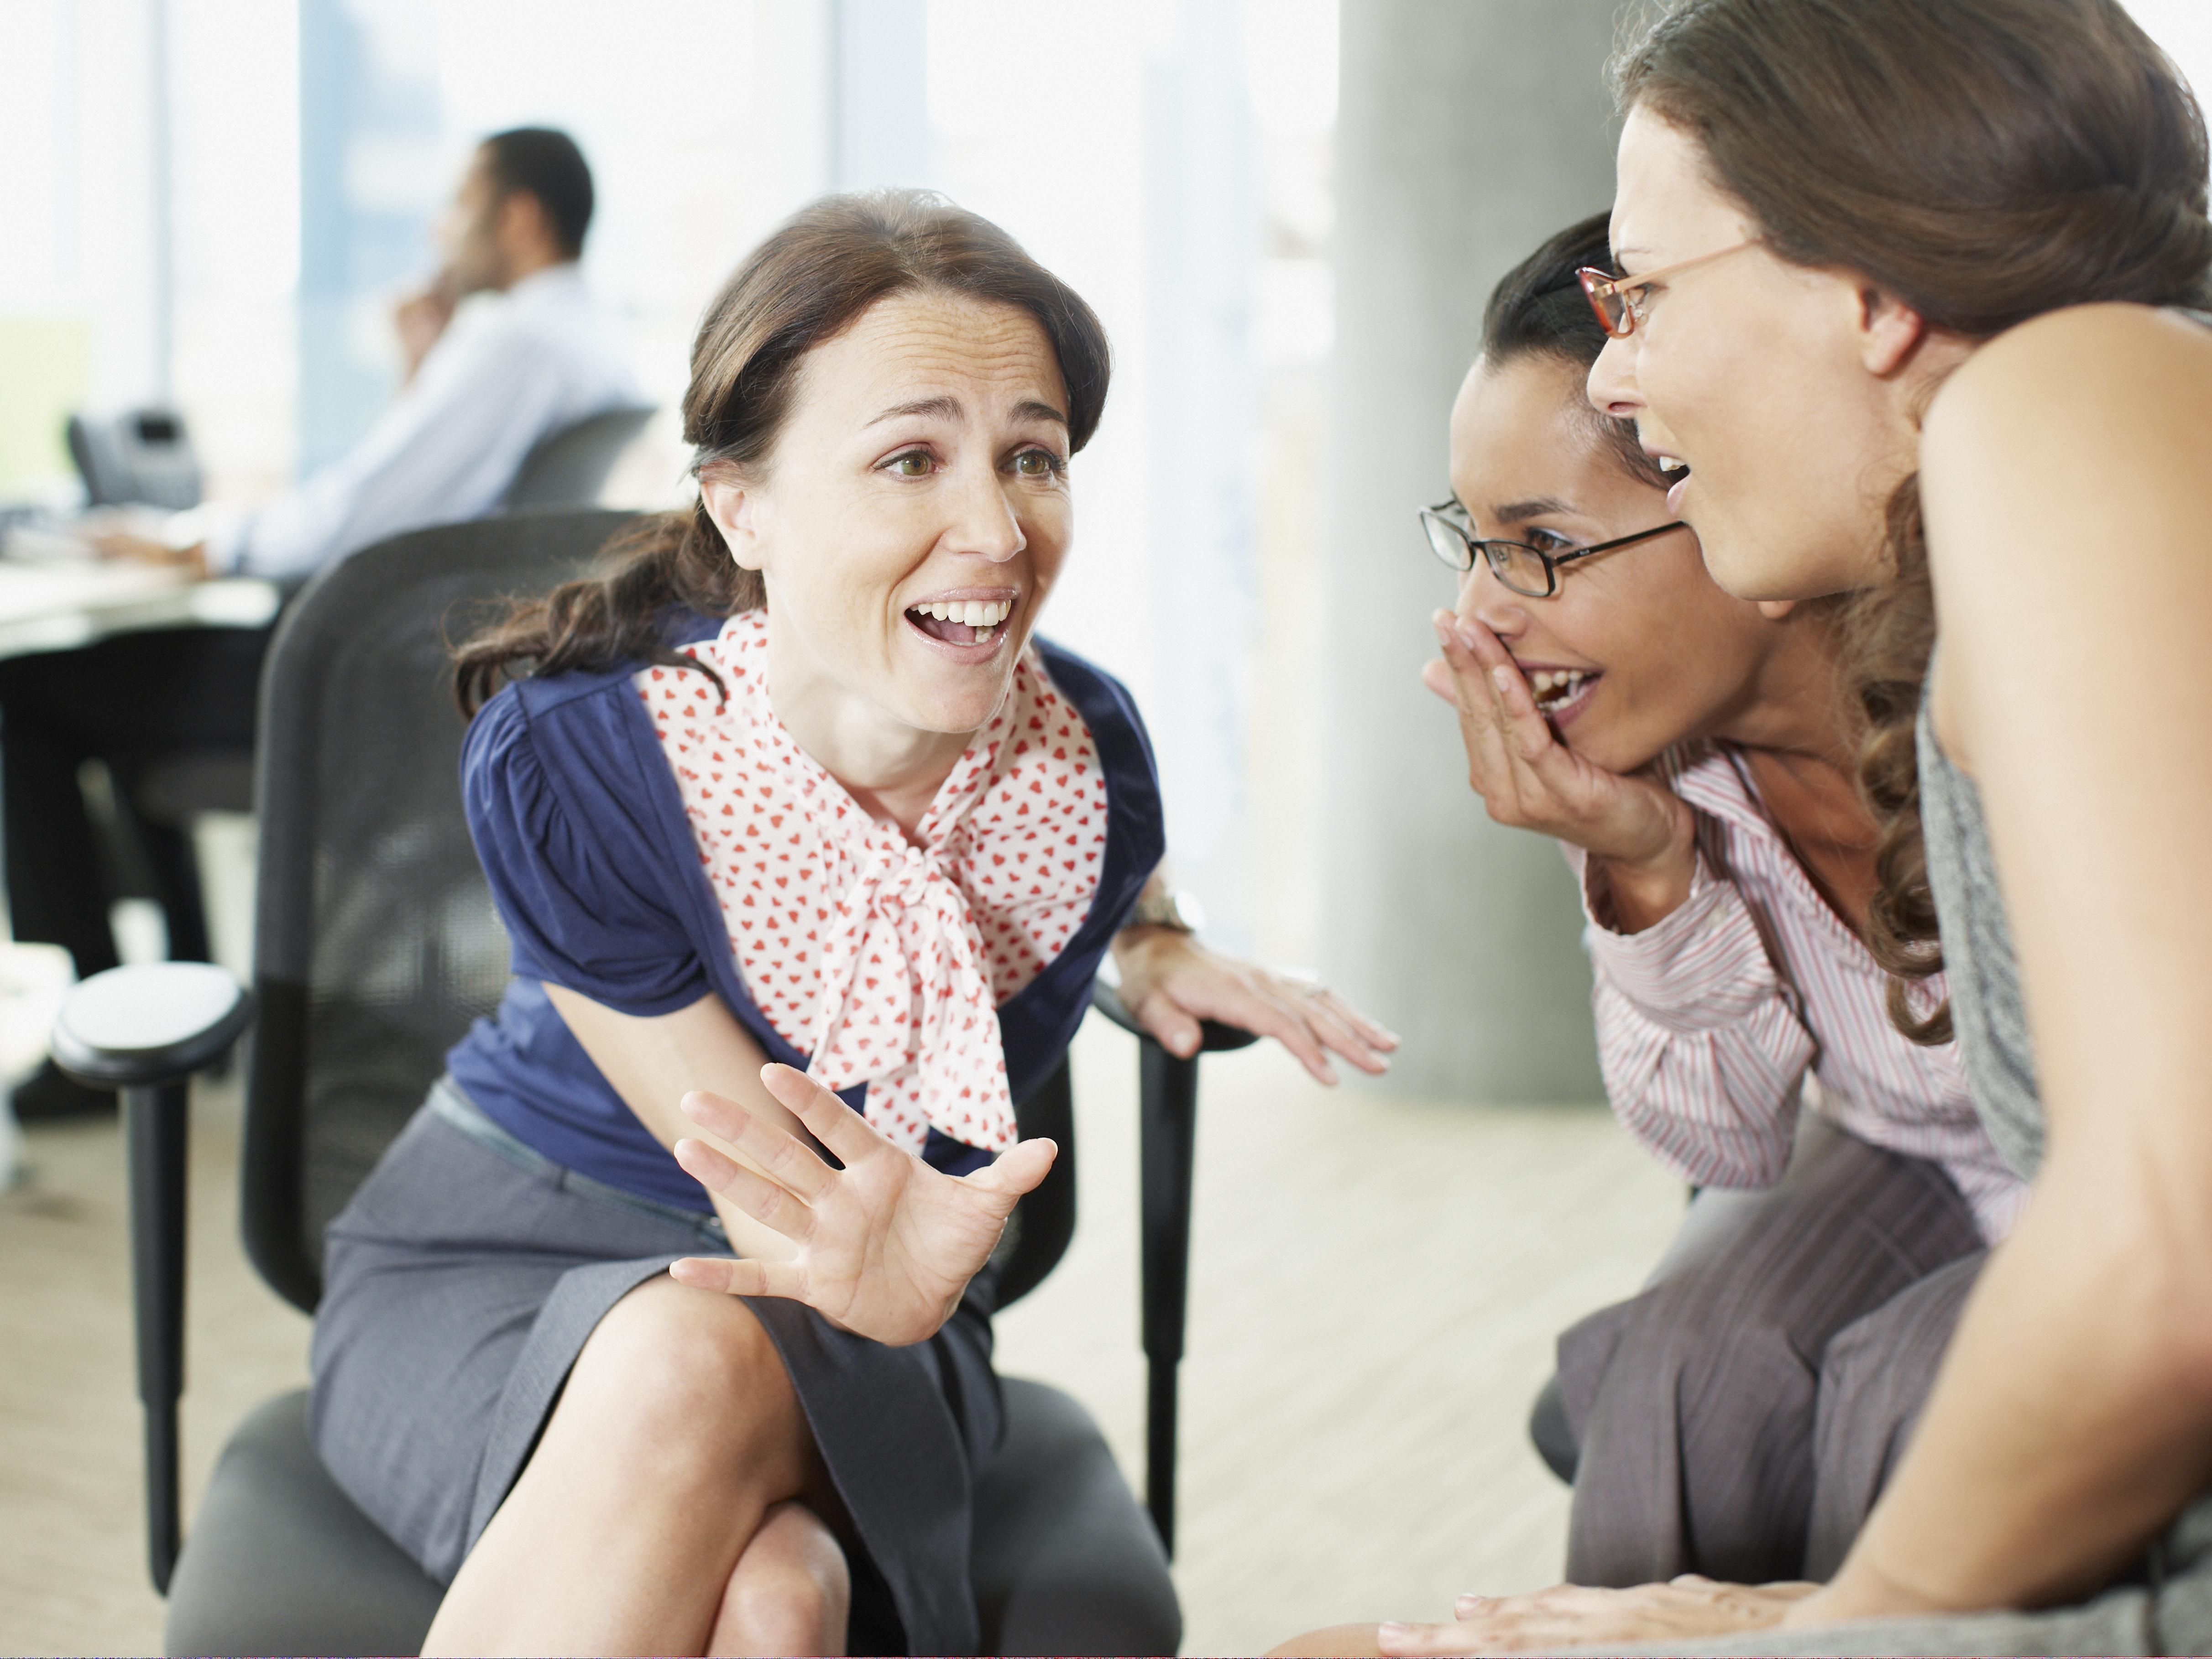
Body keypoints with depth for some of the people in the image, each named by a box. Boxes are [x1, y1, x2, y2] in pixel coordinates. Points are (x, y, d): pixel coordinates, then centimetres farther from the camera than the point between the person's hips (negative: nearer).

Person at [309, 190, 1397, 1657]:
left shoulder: (1083, 756, -14)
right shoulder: (562, 764, -23)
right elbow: (770, 1188, -17)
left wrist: (1155, 949, -6)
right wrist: (863, 1267, -39)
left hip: (861, 1339, 1)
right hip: (499, 1262, -1)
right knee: (686, 1367, -38)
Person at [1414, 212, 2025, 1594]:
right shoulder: (1651, 743, -17)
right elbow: (1731, 1148, -8)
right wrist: (1646, 871, -25)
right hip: (1926, 1174, 4)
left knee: (1918, 1391, -27)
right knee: (1699, 1353, -19)